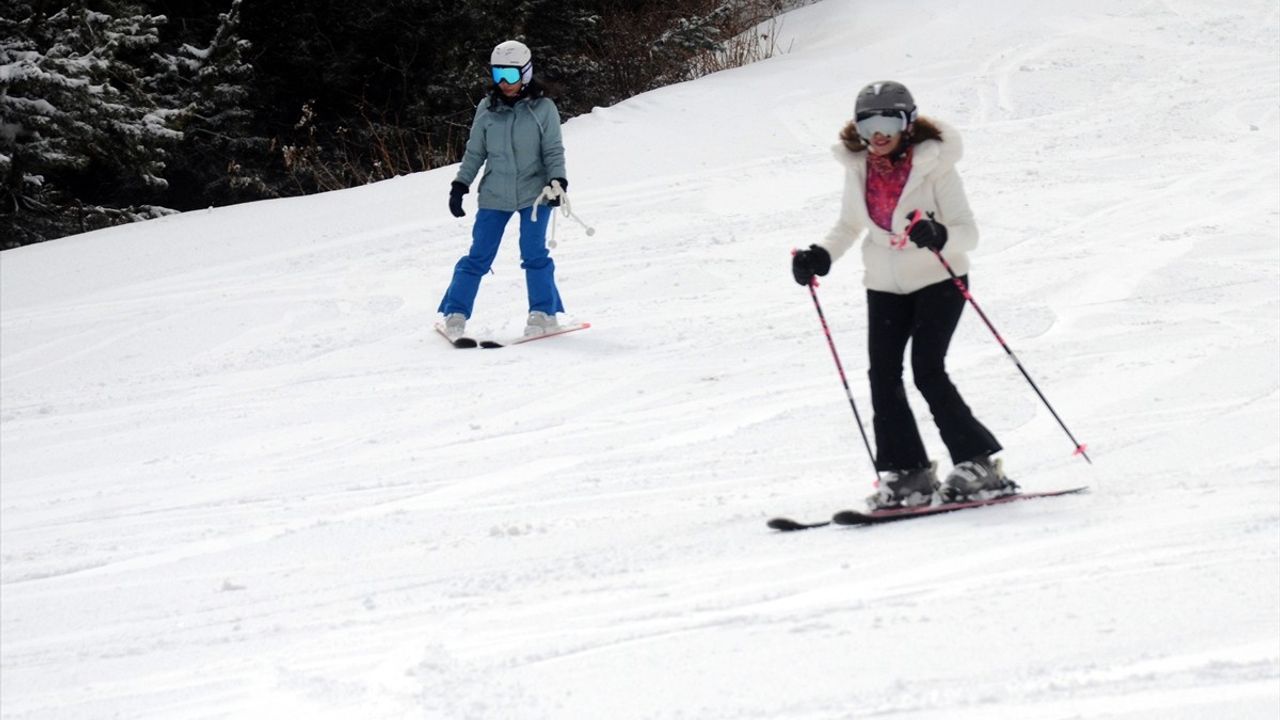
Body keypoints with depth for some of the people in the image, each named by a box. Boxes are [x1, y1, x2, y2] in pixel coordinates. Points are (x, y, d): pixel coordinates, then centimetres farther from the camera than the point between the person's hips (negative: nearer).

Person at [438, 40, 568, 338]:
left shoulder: (543, 108, -3)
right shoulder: (487, 109, 4)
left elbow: (553, 151, -1)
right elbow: (475, 152, 11)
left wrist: (557, 181, -15)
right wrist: (460, 185, 5)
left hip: (534, 193, -2)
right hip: (495, 196, 2)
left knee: (533, 253, -10)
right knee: (479, 256, 1)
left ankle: (544, 312, 3)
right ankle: (455, 313, 8)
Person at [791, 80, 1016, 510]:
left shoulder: (934, 165, -15)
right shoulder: (858, 169, 0)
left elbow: (968, 233, -18)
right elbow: (848, 227, 16)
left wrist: (938, 236, -39)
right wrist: (820, 256, -2)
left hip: (938, 280, -5)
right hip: (885, 286, 5)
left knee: (928, 373, -16)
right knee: (883, 378, -5)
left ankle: (978, 466, -6)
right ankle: (908, 475, 3)